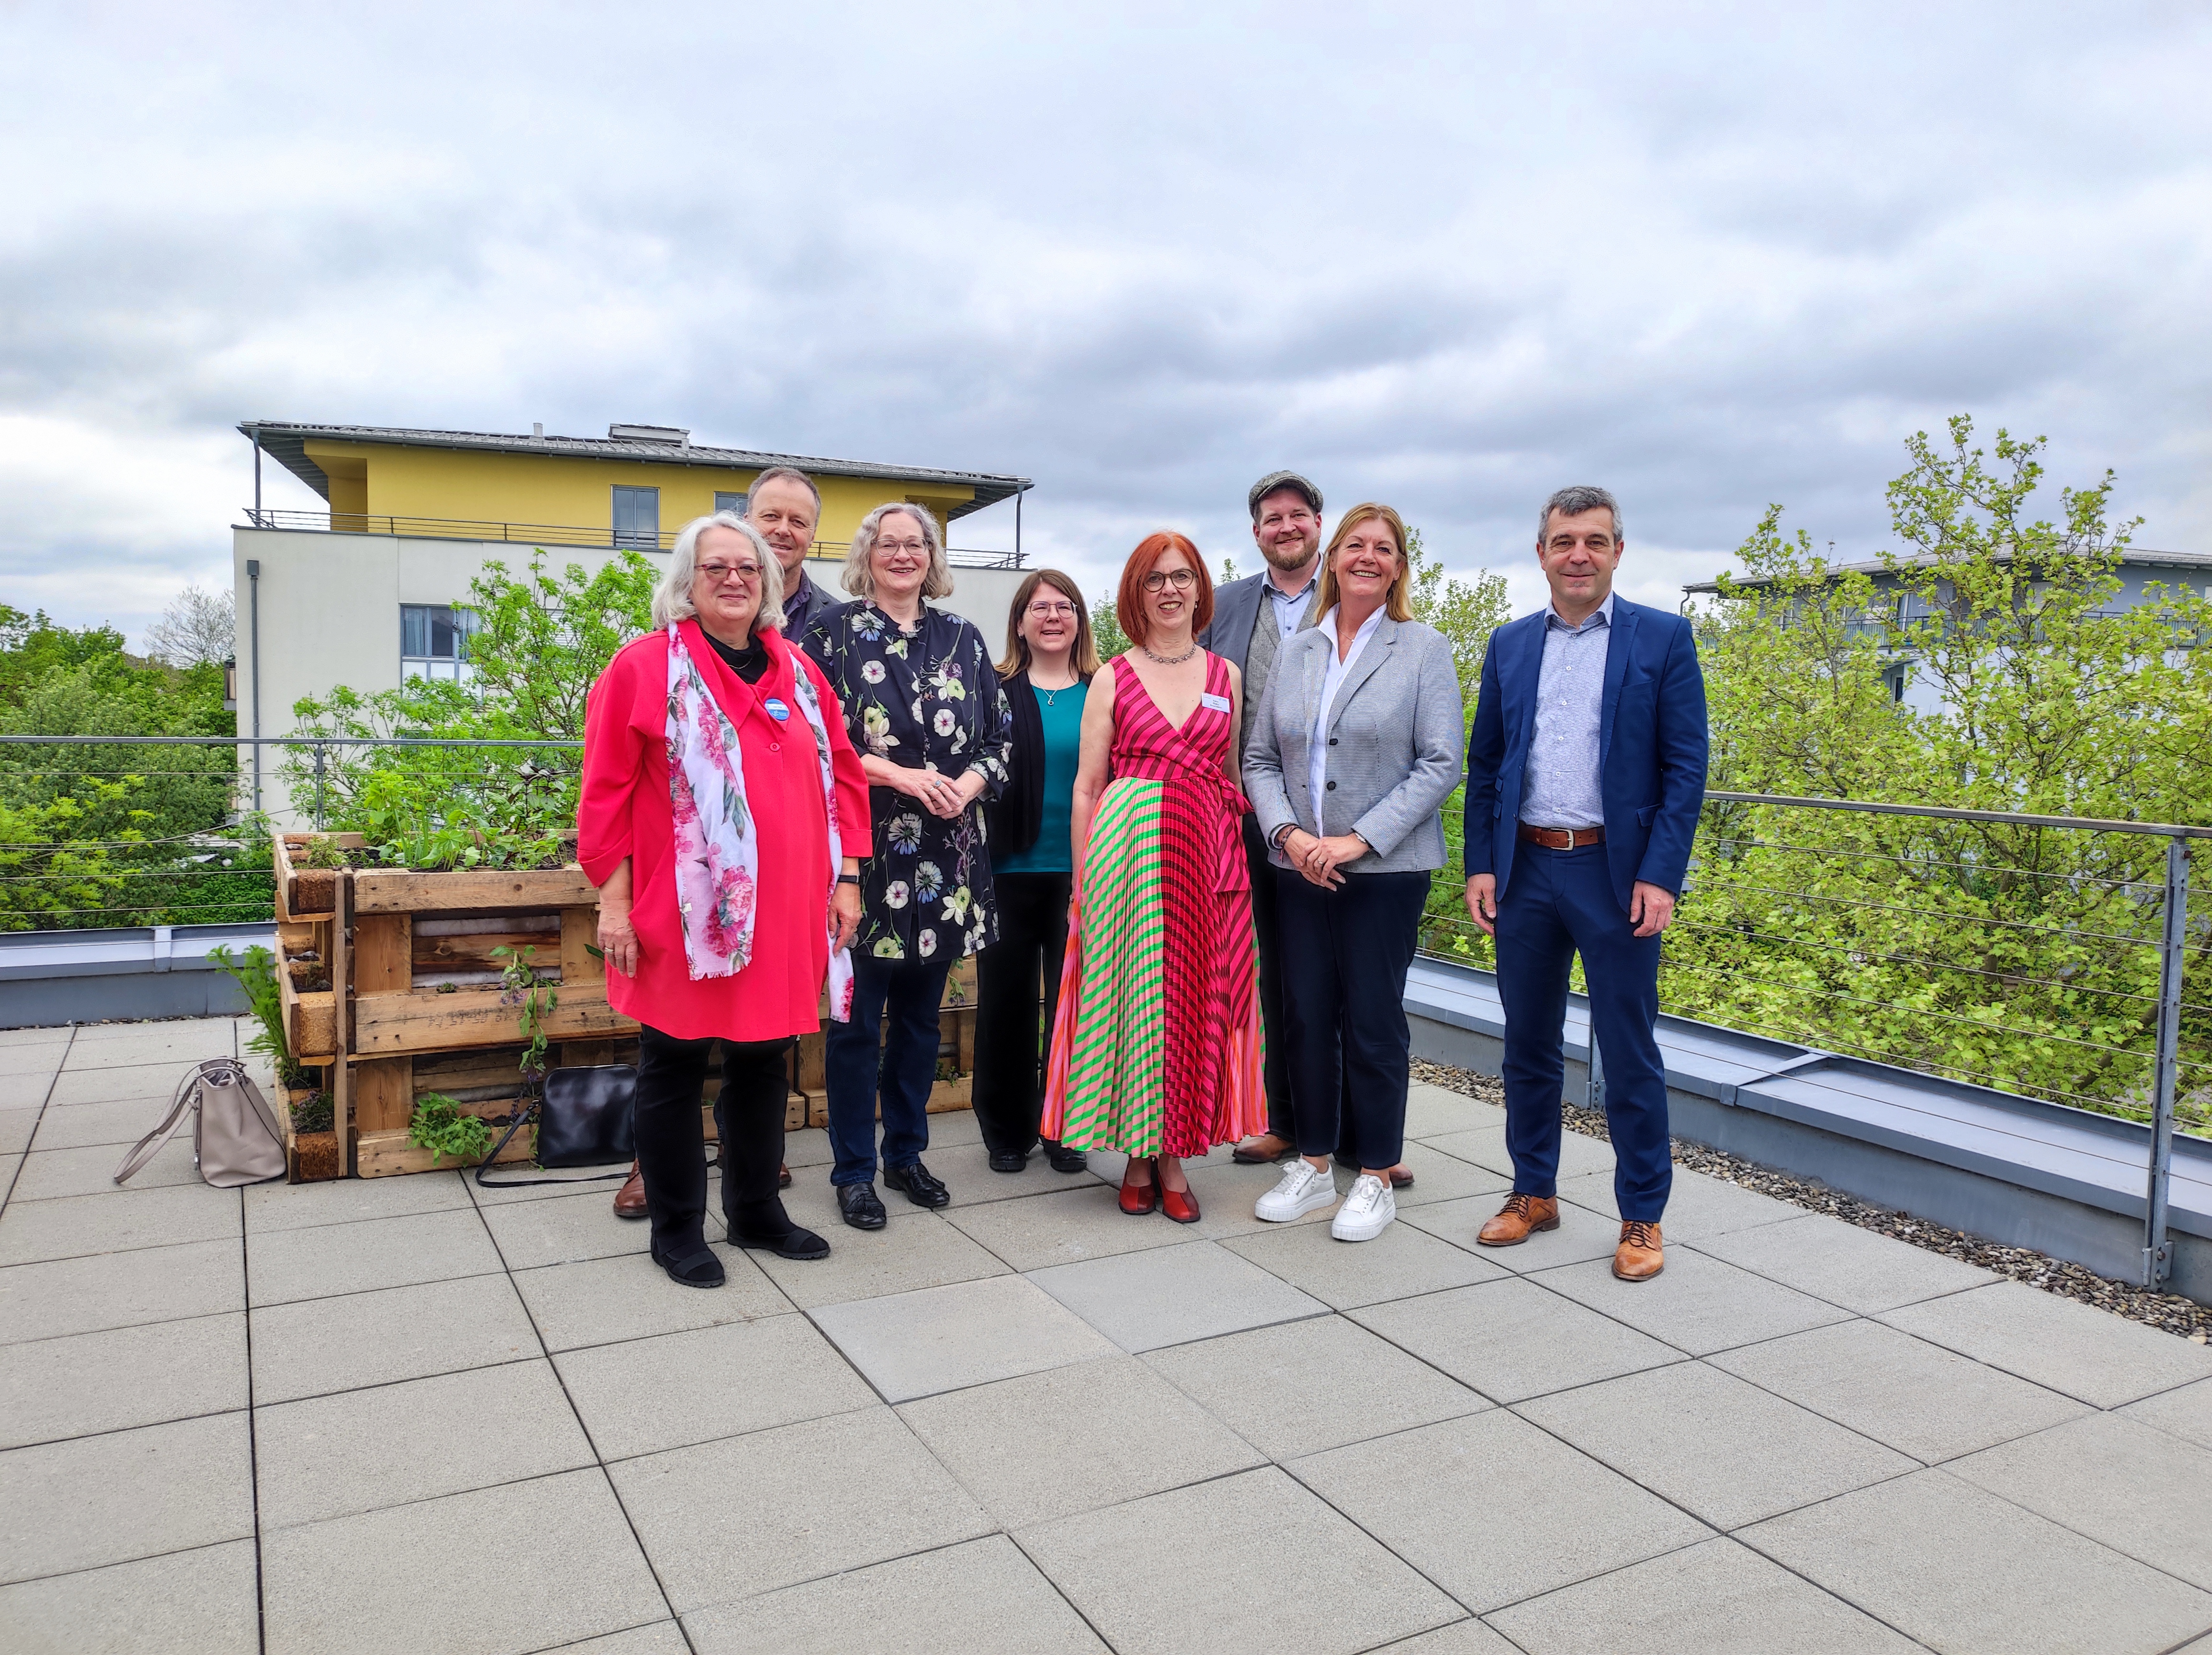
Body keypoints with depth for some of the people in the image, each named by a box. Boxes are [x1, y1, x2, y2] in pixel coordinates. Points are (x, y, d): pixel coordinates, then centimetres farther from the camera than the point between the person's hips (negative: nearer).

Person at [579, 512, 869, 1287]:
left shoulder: (798, 671, 10)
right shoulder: (644, 666, -3)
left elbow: (843, 776, 13)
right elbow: (606, 792, -5)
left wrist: (847, 877, 7)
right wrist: (614, 902, -9)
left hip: (785, 914, 5)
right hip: (682, 918, -4)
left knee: (764, 1060, 15)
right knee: (675, 1065, 7)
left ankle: (756, 1209, 31)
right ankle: (676, 1229, 22)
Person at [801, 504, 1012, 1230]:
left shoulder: (961, 638, 11)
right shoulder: (835, 631, 1)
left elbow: (999, 733, 10)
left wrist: (967, 784, -10)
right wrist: (903, 776, -16)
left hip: (945, 852, 4)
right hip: (865, 849, -4)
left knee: (921, 1013, 12)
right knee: (857, 1016, 2)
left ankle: (906, 1154, 27)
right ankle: (854, 1170, 15)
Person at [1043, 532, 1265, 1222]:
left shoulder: (1226, 675, 11)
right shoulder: (1113, 679, 4)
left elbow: (1233, 775, 14)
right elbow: (1086, 788, 3)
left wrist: (1237, 865, 5)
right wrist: (1083, 882, -3)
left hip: (1207, 855, 2)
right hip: (1127, 848, -2)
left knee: (1196, 1000, 4)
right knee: (1130, 994, 1)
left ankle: (1173, 1158, 16)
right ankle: (1137, 1157, 15)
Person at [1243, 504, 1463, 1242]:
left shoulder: (1425, 650, -1)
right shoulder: (1295, 653, 10)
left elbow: (1440, 764, -8)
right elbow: (1260, 759, 9)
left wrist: (1359, 838, -15)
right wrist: (1288, 832, -8)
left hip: (1386, 870, -4)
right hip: (1299, 869, 4)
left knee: (1373, 1022, 2)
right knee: (1306, 1016, 9)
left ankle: (1376, 1178, 17)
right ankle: (1314, 1166, 24)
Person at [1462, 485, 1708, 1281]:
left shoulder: (1663, 639, -1)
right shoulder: (1510, 644, 9)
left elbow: (1686, 768, -5)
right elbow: (1484, 764, 11)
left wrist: (1660, 876, -13)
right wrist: (1480, 866, 3)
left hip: (1618, 872, -3)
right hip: (1526, 870, 4)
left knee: (1629, 1052, 4)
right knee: (1528, 1043, 13)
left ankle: (1642, 1216, 18)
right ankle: (1534, 1193, 28)